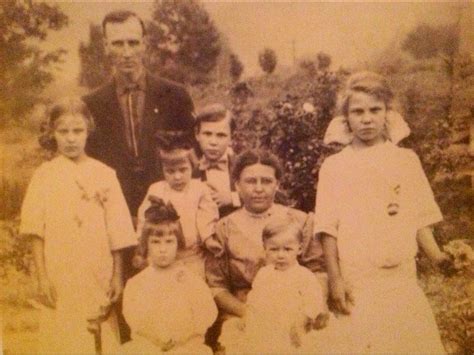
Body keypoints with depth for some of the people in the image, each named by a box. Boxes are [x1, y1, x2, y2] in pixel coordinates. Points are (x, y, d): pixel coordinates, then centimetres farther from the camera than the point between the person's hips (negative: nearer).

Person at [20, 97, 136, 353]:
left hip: (98, 277, 1)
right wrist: (42, 277, -9)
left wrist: (117, 276, 3)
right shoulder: (44, 175, 1)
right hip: (60, 278, -1)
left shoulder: (104, 174, 4)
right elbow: (36, 232, -2)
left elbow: (116, 232, 5)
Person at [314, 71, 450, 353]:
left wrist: (437, 256, -10)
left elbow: (420, 219, 6)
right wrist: (335, 278, -8)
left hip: (401, 279, 1)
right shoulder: (334, 166, 3)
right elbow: (328, 228, 0)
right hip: (354, 283, -1)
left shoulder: (406, 160, 7)